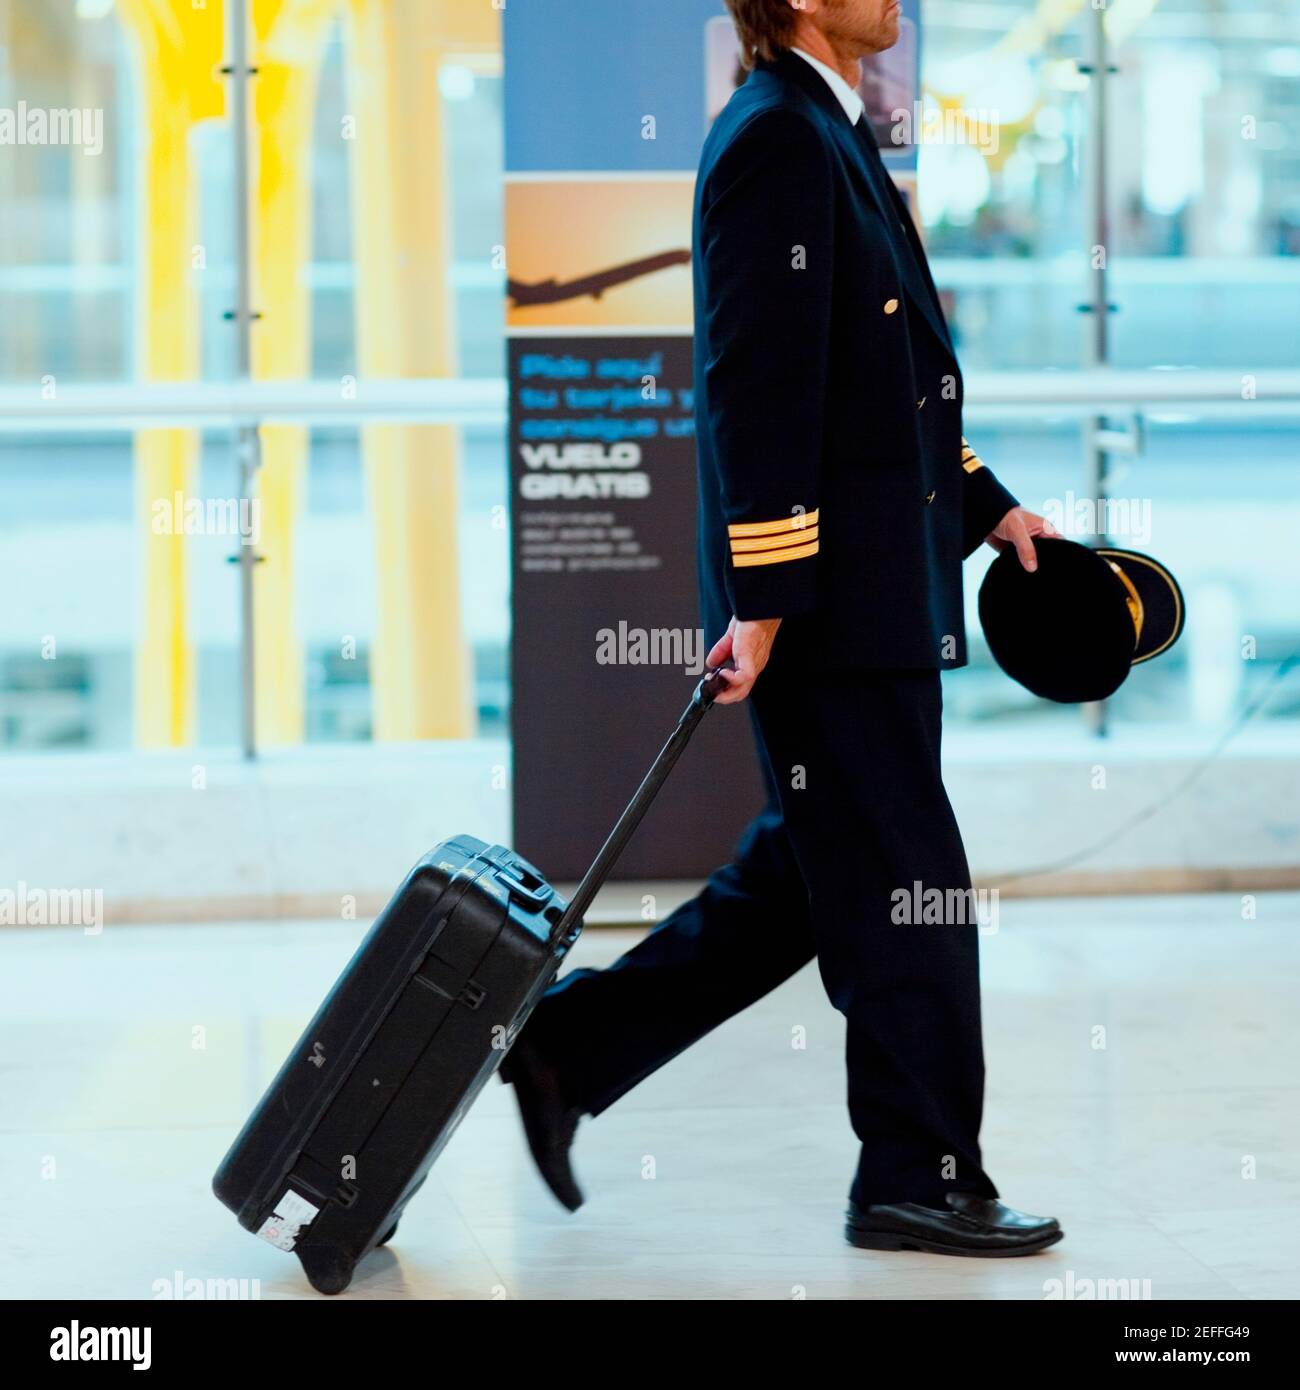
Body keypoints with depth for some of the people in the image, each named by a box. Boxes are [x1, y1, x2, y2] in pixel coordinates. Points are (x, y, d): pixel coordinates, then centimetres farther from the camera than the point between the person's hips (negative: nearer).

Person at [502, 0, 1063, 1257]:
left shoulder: (830, 136, 18)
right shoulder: (777, 136, -14)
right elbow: (757, 385, -20)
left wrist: (981, 503, 21)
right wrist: (763, 598, -22)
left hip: (873, 592, 10)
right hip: (828, 596, -10)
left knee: (803, 880, 14)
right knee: (906, 886, -1)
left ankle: (565, 1045, 21)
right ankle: (919, 1178, 10)